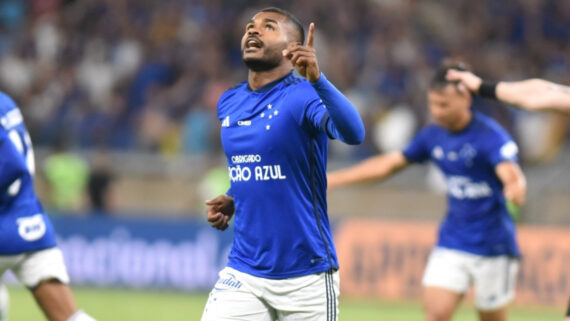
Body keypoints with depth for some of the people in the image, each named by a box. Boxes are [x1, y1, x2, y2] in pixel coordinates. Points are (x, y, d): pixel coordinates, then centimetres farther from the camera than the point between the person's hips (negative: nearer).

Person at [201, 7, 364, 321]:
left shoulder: (304, 96, -11)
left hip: (305, 278, -5)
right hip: (243, 273, 5)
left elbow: (353, 133, -32)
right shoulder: (228, 103, 8)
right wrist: (232, 200, 7)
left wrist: (316, 79, -45)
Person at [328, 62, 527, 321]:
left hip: (492, 247, -5)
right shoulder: (433, 137, 2)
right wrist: (332, 179, 13)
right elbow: (388, 164, 13)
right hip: (451, 245, 5)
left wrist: (514, 190, -58)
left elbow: (512, 175, -33)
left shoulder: (490, 136, -16)